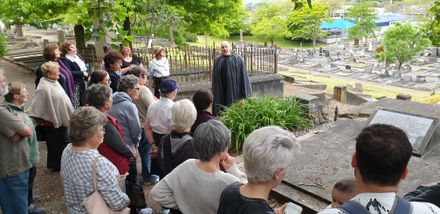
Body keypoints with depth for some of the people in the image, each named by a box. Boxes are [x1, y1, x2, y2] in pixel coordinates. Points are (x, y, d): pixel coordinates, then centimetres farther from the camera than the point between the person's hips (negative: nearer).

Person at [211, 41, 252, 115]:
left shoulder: (237, 59, -2)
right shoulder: (218, 61, 7)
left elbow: (243, 75, -2)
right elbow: (215, 78, 10)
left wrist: (245, 92, -5)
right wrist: (215, 92, 7)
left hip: (235, 89, -2)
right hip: (221, 91, 3)